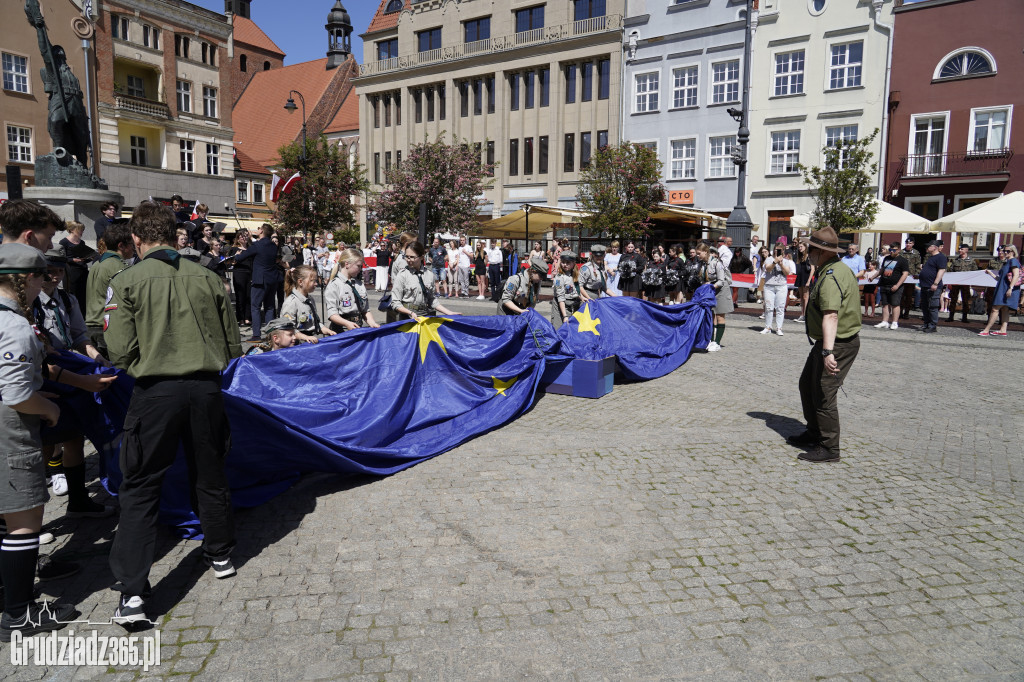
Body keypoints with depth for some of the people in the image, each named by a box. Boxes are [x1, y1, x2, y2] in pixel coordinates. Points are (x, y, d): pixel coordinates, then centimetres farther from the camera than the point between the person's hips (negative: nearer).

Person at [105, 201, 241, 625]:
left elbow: (120, 353, -8)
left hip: (155, 391, -2)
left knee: (140, 489, 6)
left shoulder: (126, 282, -5)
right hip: (206, 388, 3)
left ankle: (131, 593, 4)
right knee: (209, 478, 19)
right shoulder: (207, 278, 1)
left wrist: (145, 362, 14)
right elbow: (232, 348, 4)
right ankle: (220, 555, 37)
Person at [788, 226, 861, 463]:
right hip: (832, 342, 11)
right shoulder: (838, 268, 14)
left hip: (838, 344, -11)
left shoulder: (831, 277, -22)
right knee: (807, 385, 20)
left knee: (823, 394, -6)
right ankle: (814, 433, 34)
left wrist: (828, 351, -42)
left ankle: (829, 449, 3)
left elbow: (831, 315, -34)